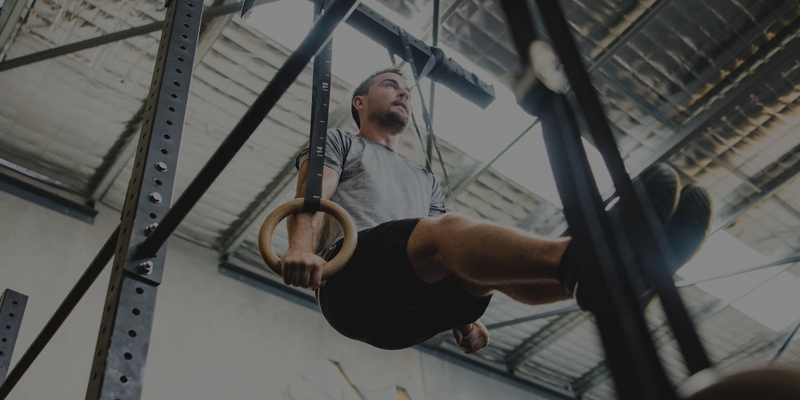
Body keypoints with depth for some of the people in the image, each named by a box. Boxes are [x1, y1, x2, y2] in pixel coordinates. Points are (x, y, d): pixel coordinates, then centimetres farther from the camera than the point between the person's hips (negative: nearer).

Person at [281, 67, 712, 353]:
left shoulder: (425, 180, 36)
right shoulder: (338, 142, 22)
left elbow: (452, 254, 24)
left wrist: (465, 317, 7)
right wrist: (301, 248, -22)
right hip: (351, 279, -5)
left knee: (490, 262, -23)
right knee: (448, 229, -33)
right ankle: (578, 257, -62)